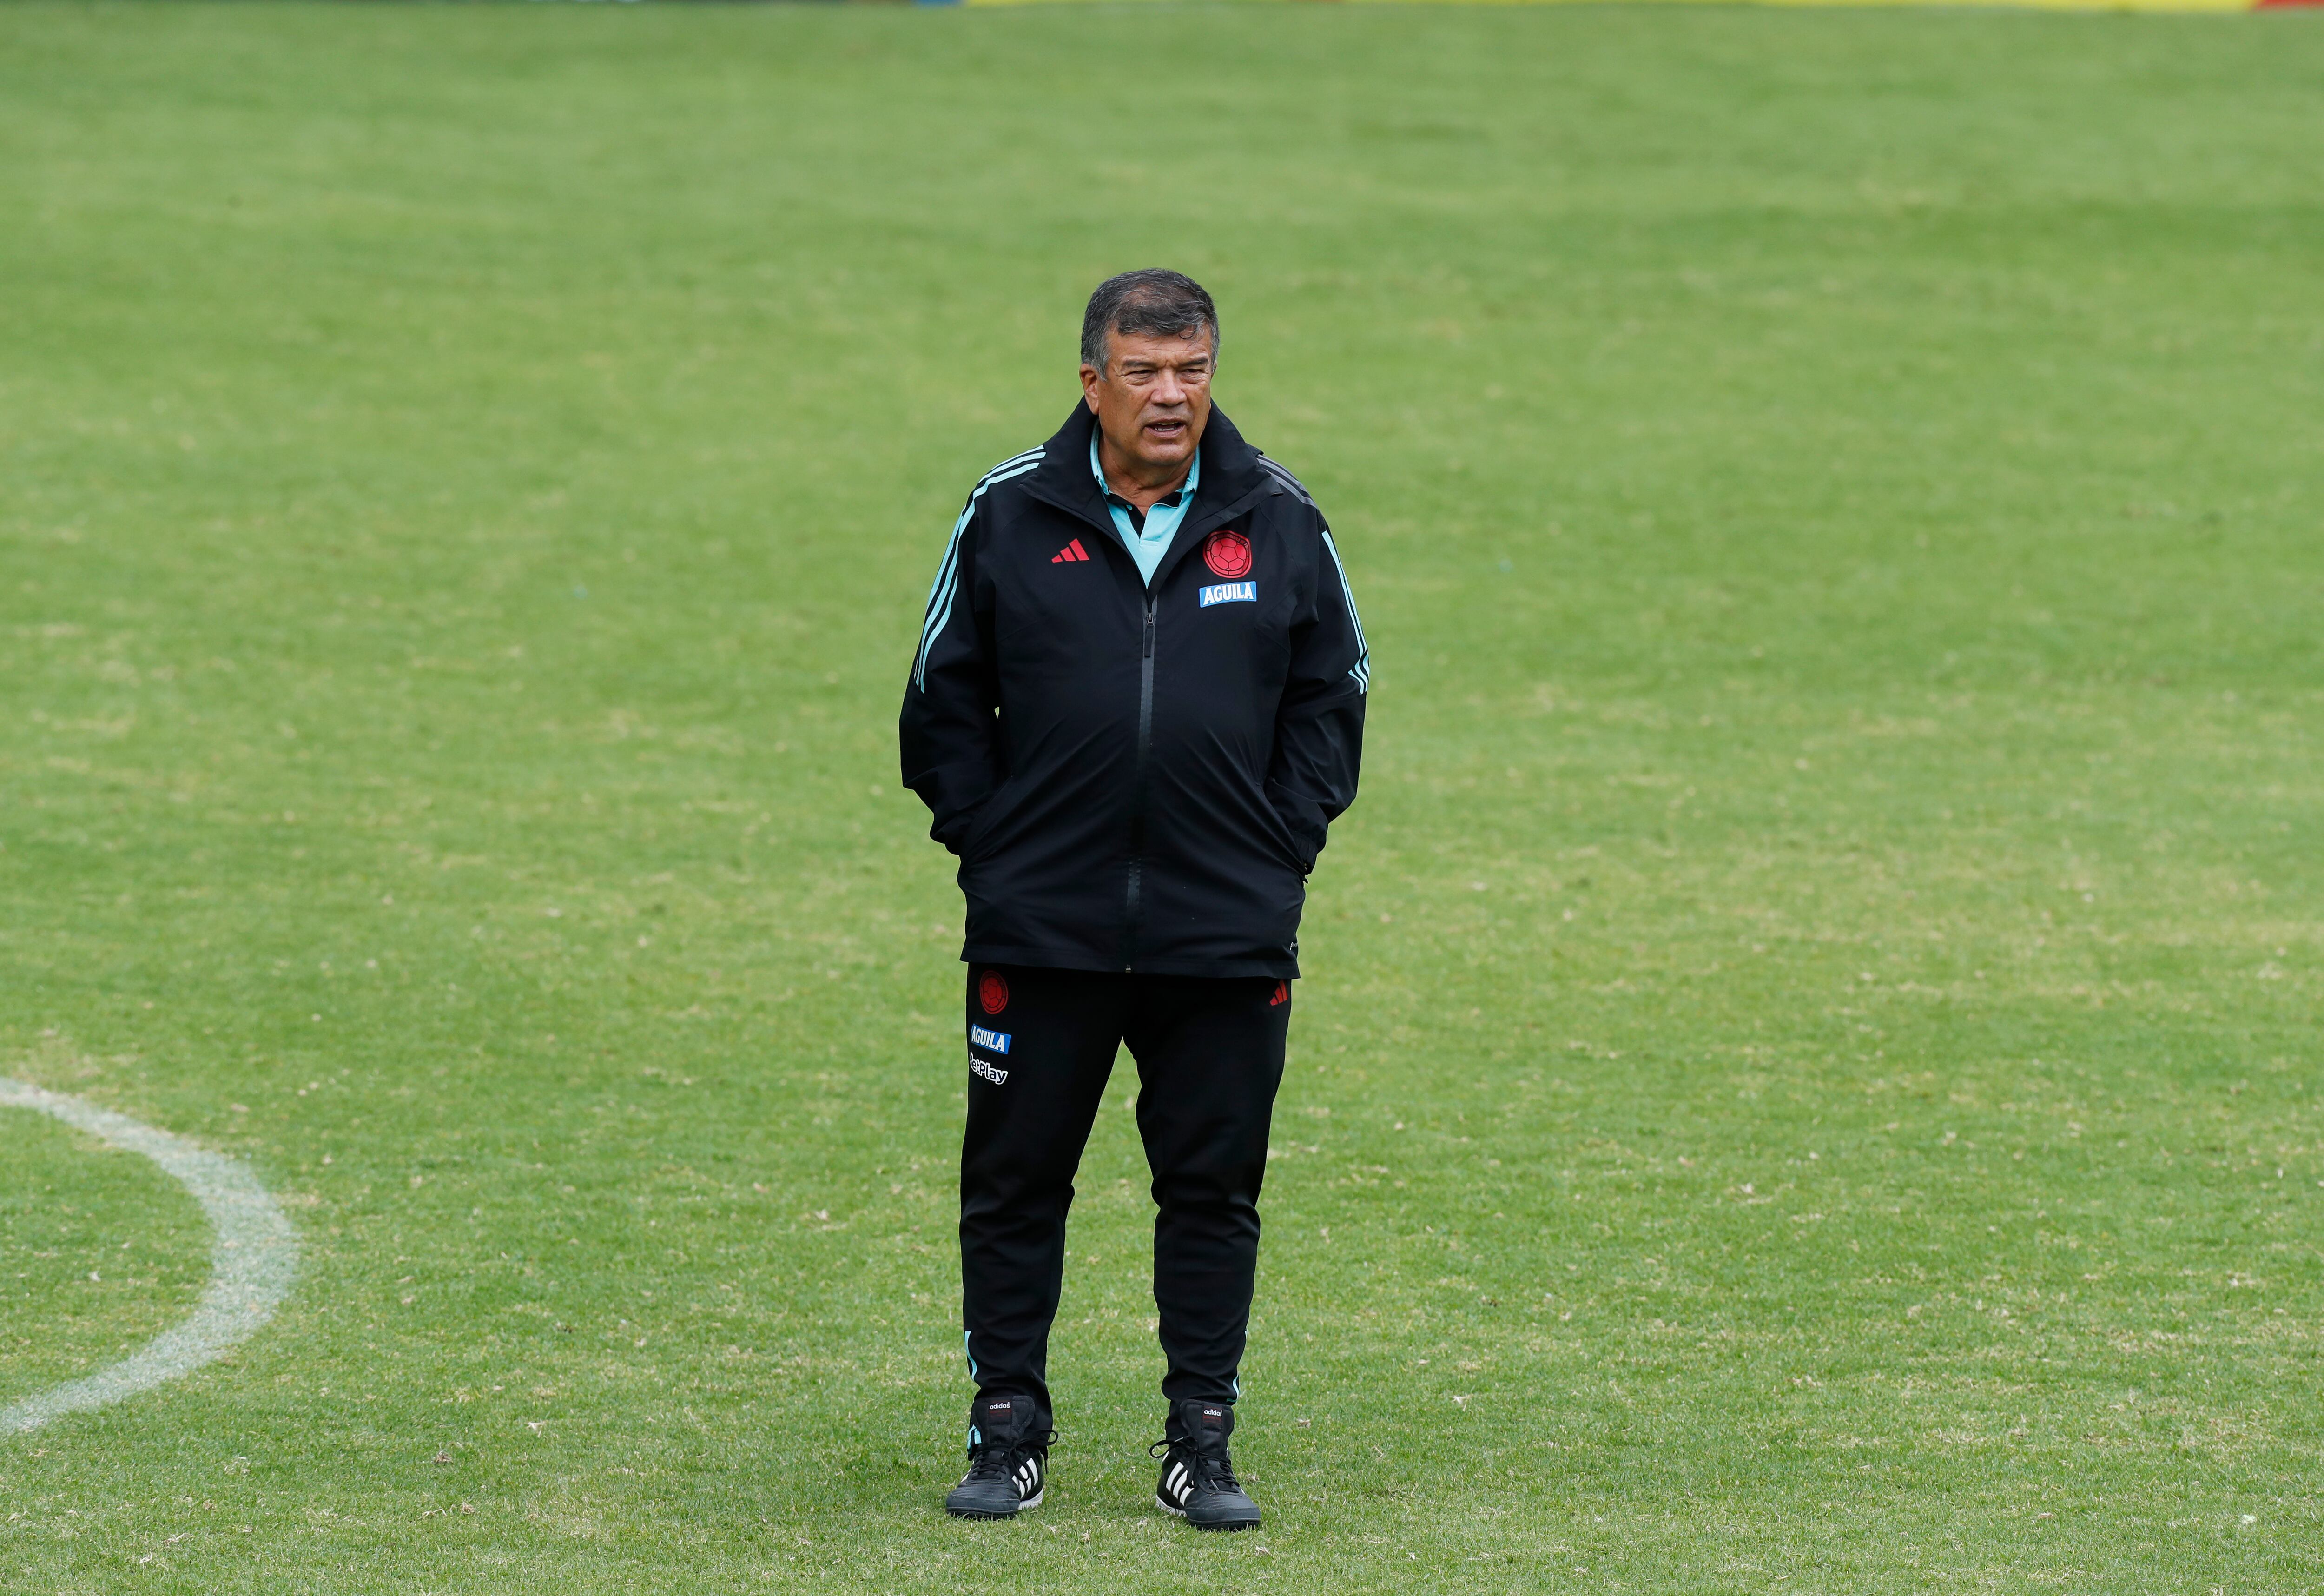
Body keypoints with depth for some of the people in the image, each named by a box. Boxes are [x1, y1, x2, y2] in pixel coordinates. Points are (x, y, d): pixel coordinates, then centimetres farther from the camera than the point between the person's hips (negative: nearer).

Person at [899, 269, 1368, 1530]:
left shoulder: (1280, 524, 4)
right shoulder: (1010, 517, 1)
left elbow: (1330, 695, 11)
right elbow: (944, 698, 8)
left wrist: (1283, 844, 2)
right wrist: (987, 842, 0)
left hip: (1230, 935, 1)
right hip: (1041, 928, 0)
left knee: (1214, 1189, 5)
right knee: (1015, 1183, 5)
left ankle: (1201, 1445, 14)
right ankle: (1008, 1432, 15)